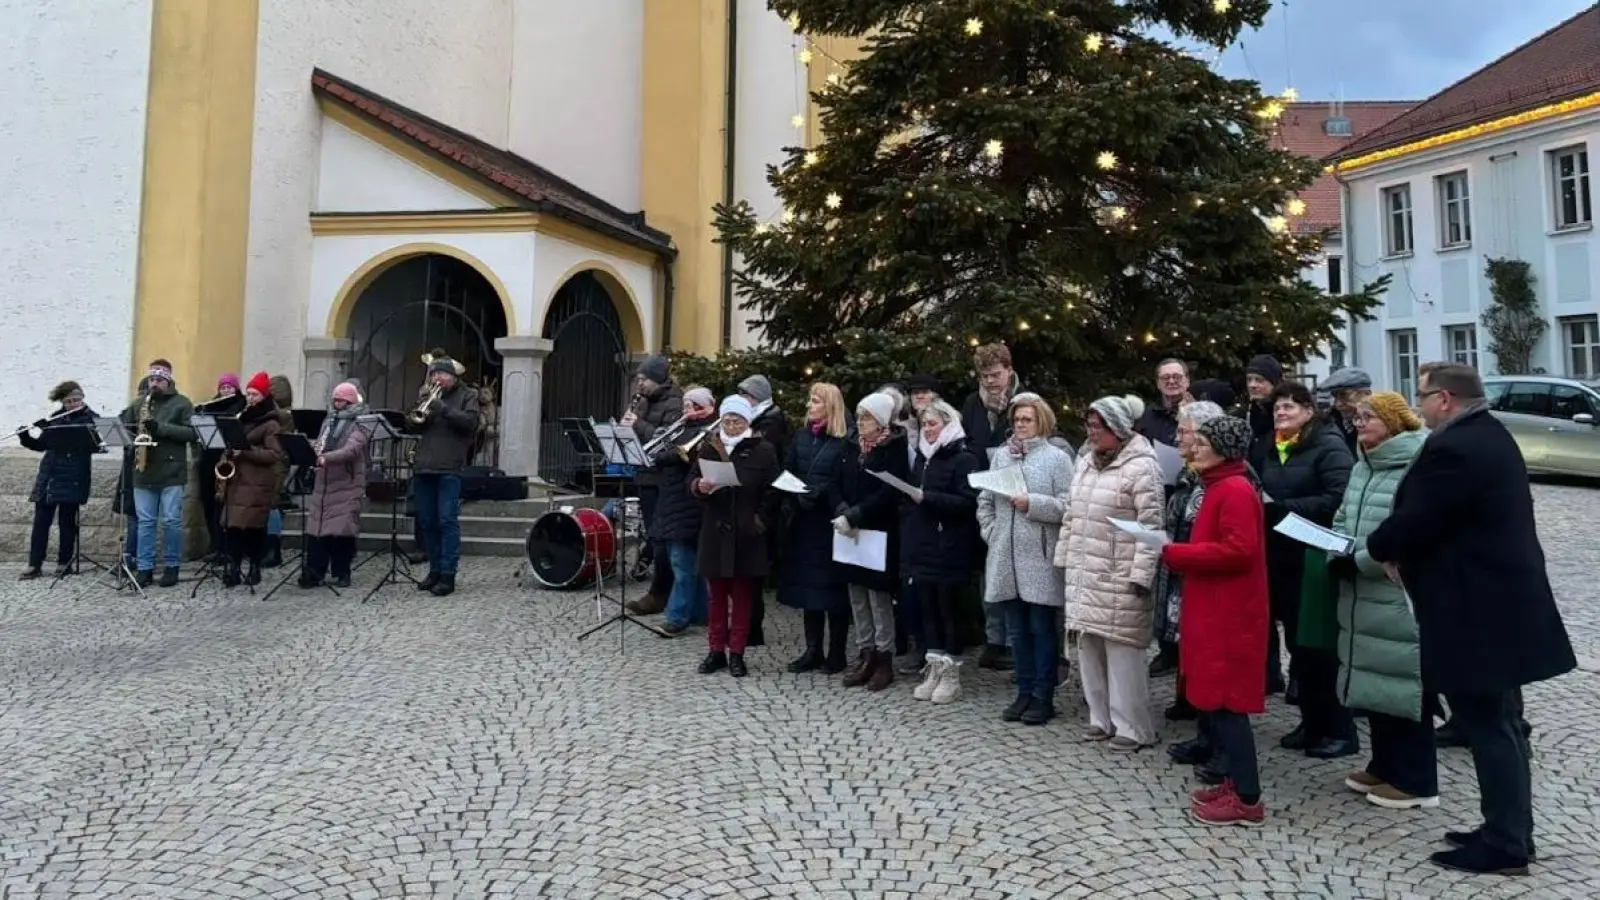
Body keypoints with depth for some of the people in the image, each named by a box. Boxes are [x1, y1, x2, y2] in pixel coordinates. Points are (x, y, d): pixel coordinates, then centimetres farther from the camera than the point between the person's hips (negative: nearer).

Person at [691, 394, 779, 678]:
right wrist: (699, 486, -15)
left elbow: (772, 490, -2)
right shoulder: (708, 447, 6)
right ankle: (716, 650, 20)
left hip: (747, 533, -2)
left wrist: (761, 518, -10)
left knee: (742, 594, 6)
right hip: (715, 530, 3)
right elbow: (692, 479, 7)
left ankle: (737, 654, 14)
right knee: (717, 593, 10)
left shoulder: (763, 450, -2)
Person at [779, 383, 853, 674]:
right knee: (807, 585, 9)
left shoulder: (844, 442, -6)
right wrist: (798, 496, -10)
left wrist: (820, 492, -21)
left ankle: (837, 653, 11)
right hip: (803, 521, 6)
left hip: (830, 522, -5)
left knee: (833, 587, 1)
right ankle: (813, 650, 18)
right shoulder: (800, 437, 11)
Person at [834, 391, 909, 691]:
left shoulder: (895, 449, -9)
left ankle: (884, 658, 11)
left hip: (879, 534, -6)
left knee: (879, 598, 0)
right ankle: (865, 654, 20)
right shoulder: (855, 447, 12)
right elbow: (841, 484, 10)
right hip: (851, 534, 7)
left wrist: (854, 516, -21)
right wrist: (842, 512, -9)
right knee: (857, 597, 10)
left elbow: (888, 493, -18)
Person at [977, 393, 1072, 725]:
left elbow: (1068, 506, -10)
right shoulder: (1001, 455, 11)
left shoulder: (1058, 458, -3)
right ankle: (1024, 692, 23)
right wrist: (991, 533, 3)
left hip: (1040, 558, -4)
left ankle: (1043, 697, 14)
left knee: (1042, 629, 3)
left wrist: (1032, 503, -16)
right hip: (1006, 557, 5)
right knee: (1017, 630, 12)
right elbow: (985, 501, 14)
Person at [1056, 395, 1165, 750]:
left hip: (1119, 580, -8)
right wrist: (1065, 558, 16)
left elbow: (1151, 526, -15)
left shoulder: (1141, 466, -12)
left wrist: (1140, 575, -18)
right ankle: (1102, 718, 26)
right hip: (1084, 575, 8)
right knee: (1089, 648, 13)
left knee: (1122, 652, -2)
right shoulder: (1086, 462, 13)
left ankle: (1134, 727, 11)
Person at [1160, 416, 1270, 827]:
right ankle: (1234, 782, 24)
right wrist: (1180, 553, 3)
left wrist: (1175, 553, -18)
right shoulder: (1221, 487, 16)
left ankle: (1247, 798, 5)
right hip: (1216, 612, 10)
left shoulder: (1235, 491, -16)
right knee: (1216, 701, 15)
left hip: (1229, 616, -10)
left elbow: (1237, 551, -24)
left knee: (1225, 705, -4)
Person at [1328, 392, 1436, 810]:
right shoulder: (1362, 468, 14)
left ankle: (1415, 780, 12)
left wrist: (1357, 561, -21)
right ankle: (1385, 766, 30)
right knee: (1374, 680, 16)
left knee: (1403, 683, -1)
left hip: (1401, 597, -9)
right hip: (1363, 596, 9)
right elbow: (1343, 520, 20)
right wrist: (1337, 556, 1)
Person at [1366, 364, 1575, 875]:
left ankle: (1504, 846, 10)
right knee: (1499, 724, 18)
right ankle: (1509, 831, 29)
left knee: (1486, 726, 0)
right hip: (1502, 600, 11)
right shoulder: (1490, 436, 12)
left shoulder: (1453, 448, -22)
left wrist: (1379, 548, 0)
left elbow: (1414, 519, -20)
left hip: (1477, 612, -11)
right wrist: (1402, 552, 9)